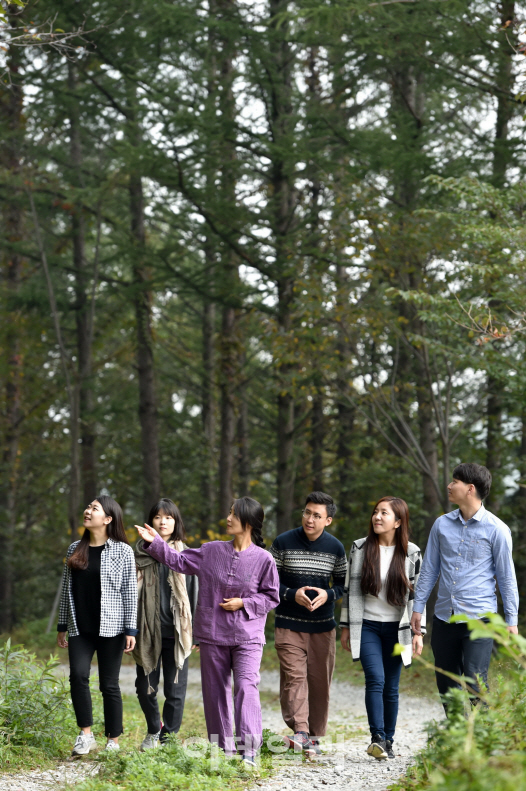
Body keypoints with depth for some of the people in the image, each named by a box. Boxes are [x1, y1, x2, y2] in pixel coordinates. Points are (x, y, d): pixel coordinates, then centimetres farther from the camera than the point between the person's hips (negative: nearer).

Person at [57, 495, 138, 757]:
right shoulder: (75, 549, 11)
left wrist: (131, 629, -9)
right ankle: (86, 734, -4)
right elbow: (67, 589, 15)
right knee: (78, 674, -16)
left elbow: (130, 592, -4)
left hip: (110, 627, -3)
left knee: (109, 684, 0)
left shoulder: (122, 550, -2)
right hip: (80, 627, 3)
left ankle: (113, 741, 11)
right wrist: (62, 626, 13)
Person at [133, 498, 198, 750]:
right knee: (145, 687, 5)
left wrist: (195, 633, 0)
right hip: (148, 632, 1)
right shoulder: (141, 554, 6)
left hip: (176, 632, -1)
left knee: (175, 688, 1)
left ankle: (169, 736, 14)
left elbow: (194, 595, 5)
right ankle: (154, 730, 30)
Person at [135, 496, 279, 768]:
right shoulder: (212, 551, 4)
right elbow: (179, 561, 12)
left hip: (247, 637, -4)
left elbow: (271, 597, 2)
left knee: (246, 687, -18)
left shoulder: (263, 559, -5)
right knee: (215, 691, 8)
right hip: (212, 635, 4)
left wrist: (244, 603, -11)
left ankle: (249, 750, -19)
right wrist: (155, 542, 5)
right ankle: (223, 749, 18)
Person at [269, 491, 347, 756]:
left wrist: (328, 595, -10)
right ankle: (299, 732, -24)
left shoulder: (335, 548, 2)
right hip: (289, 624, -2)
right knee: (293, 676, -16)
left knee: (320, 681, 4)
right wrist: (292, 595, -15)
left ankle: (314, 736, 16)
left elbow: (344, 583, 11)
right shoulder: (283, 543, -4)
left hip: (323, 625, 2)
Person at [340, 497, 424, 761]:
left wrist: (418, 632, -1)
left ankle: (388, 741, 15)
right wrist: (346, 628, 5)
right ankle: (377, 739, -22)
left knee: (391, 687, 4)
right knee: (375, 679, -17)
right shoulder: (360, 548, 2)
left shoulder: (411, 553, 1)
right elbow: (350, 589, 6)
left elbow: (417, 593, 3)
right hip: (367, 627, 0)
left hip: (396, 629, 1)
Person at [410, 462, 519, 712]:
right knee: (446, 685, 10)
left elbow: (506, 577, -1)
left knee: (475, 684, -11)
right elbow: (429, 569, 15)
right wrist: (417, 607, 12)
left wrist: (511, 620, -3)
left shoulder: (496, 529, -4)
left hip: (479, 619, -5)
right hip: (444, 617, 5)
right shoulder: (442, 524, 8)